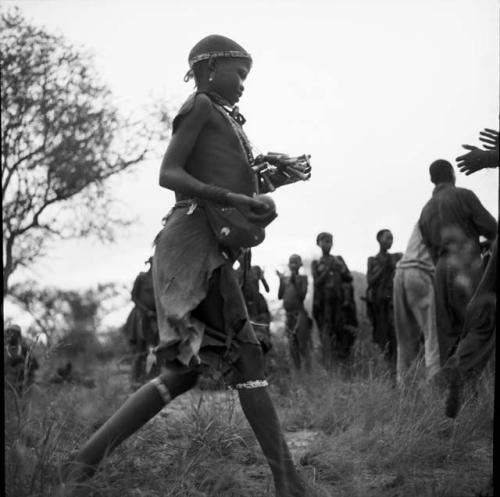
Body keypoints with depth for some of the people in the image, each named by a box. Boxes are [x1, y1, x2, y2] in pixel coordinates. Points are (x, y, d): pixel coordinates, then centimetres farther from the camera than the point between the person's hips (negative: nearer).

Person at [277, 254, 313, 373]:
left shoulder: (303, 278, 0)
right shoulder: (285, 279, 13)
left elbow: (302, 295, -11)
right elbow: (280, 296, 7)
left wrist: (295, 282, -16)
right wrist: (281, 281, -1)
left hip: (300, 314, -5)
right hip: (289, 315, 5)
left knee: (303, 345, -7)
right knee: (292, 347, 8)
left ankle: (308, 372, -6)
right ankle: (297, 371, 16)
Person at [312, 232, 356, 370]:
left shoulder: (338, 260, 14)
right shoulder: (316, 264, 11)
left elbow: (349, 278, 9)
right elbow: (317, 281, -3)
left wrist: (341, 268, -9)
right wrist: (328, 268, -11)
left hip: (339, 300, 2)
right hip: (323, 301, -1)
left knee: (342, 330, -7)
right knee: (326, 333, -8)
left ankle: (343, 363, 2)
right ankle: (327, 367, -9)